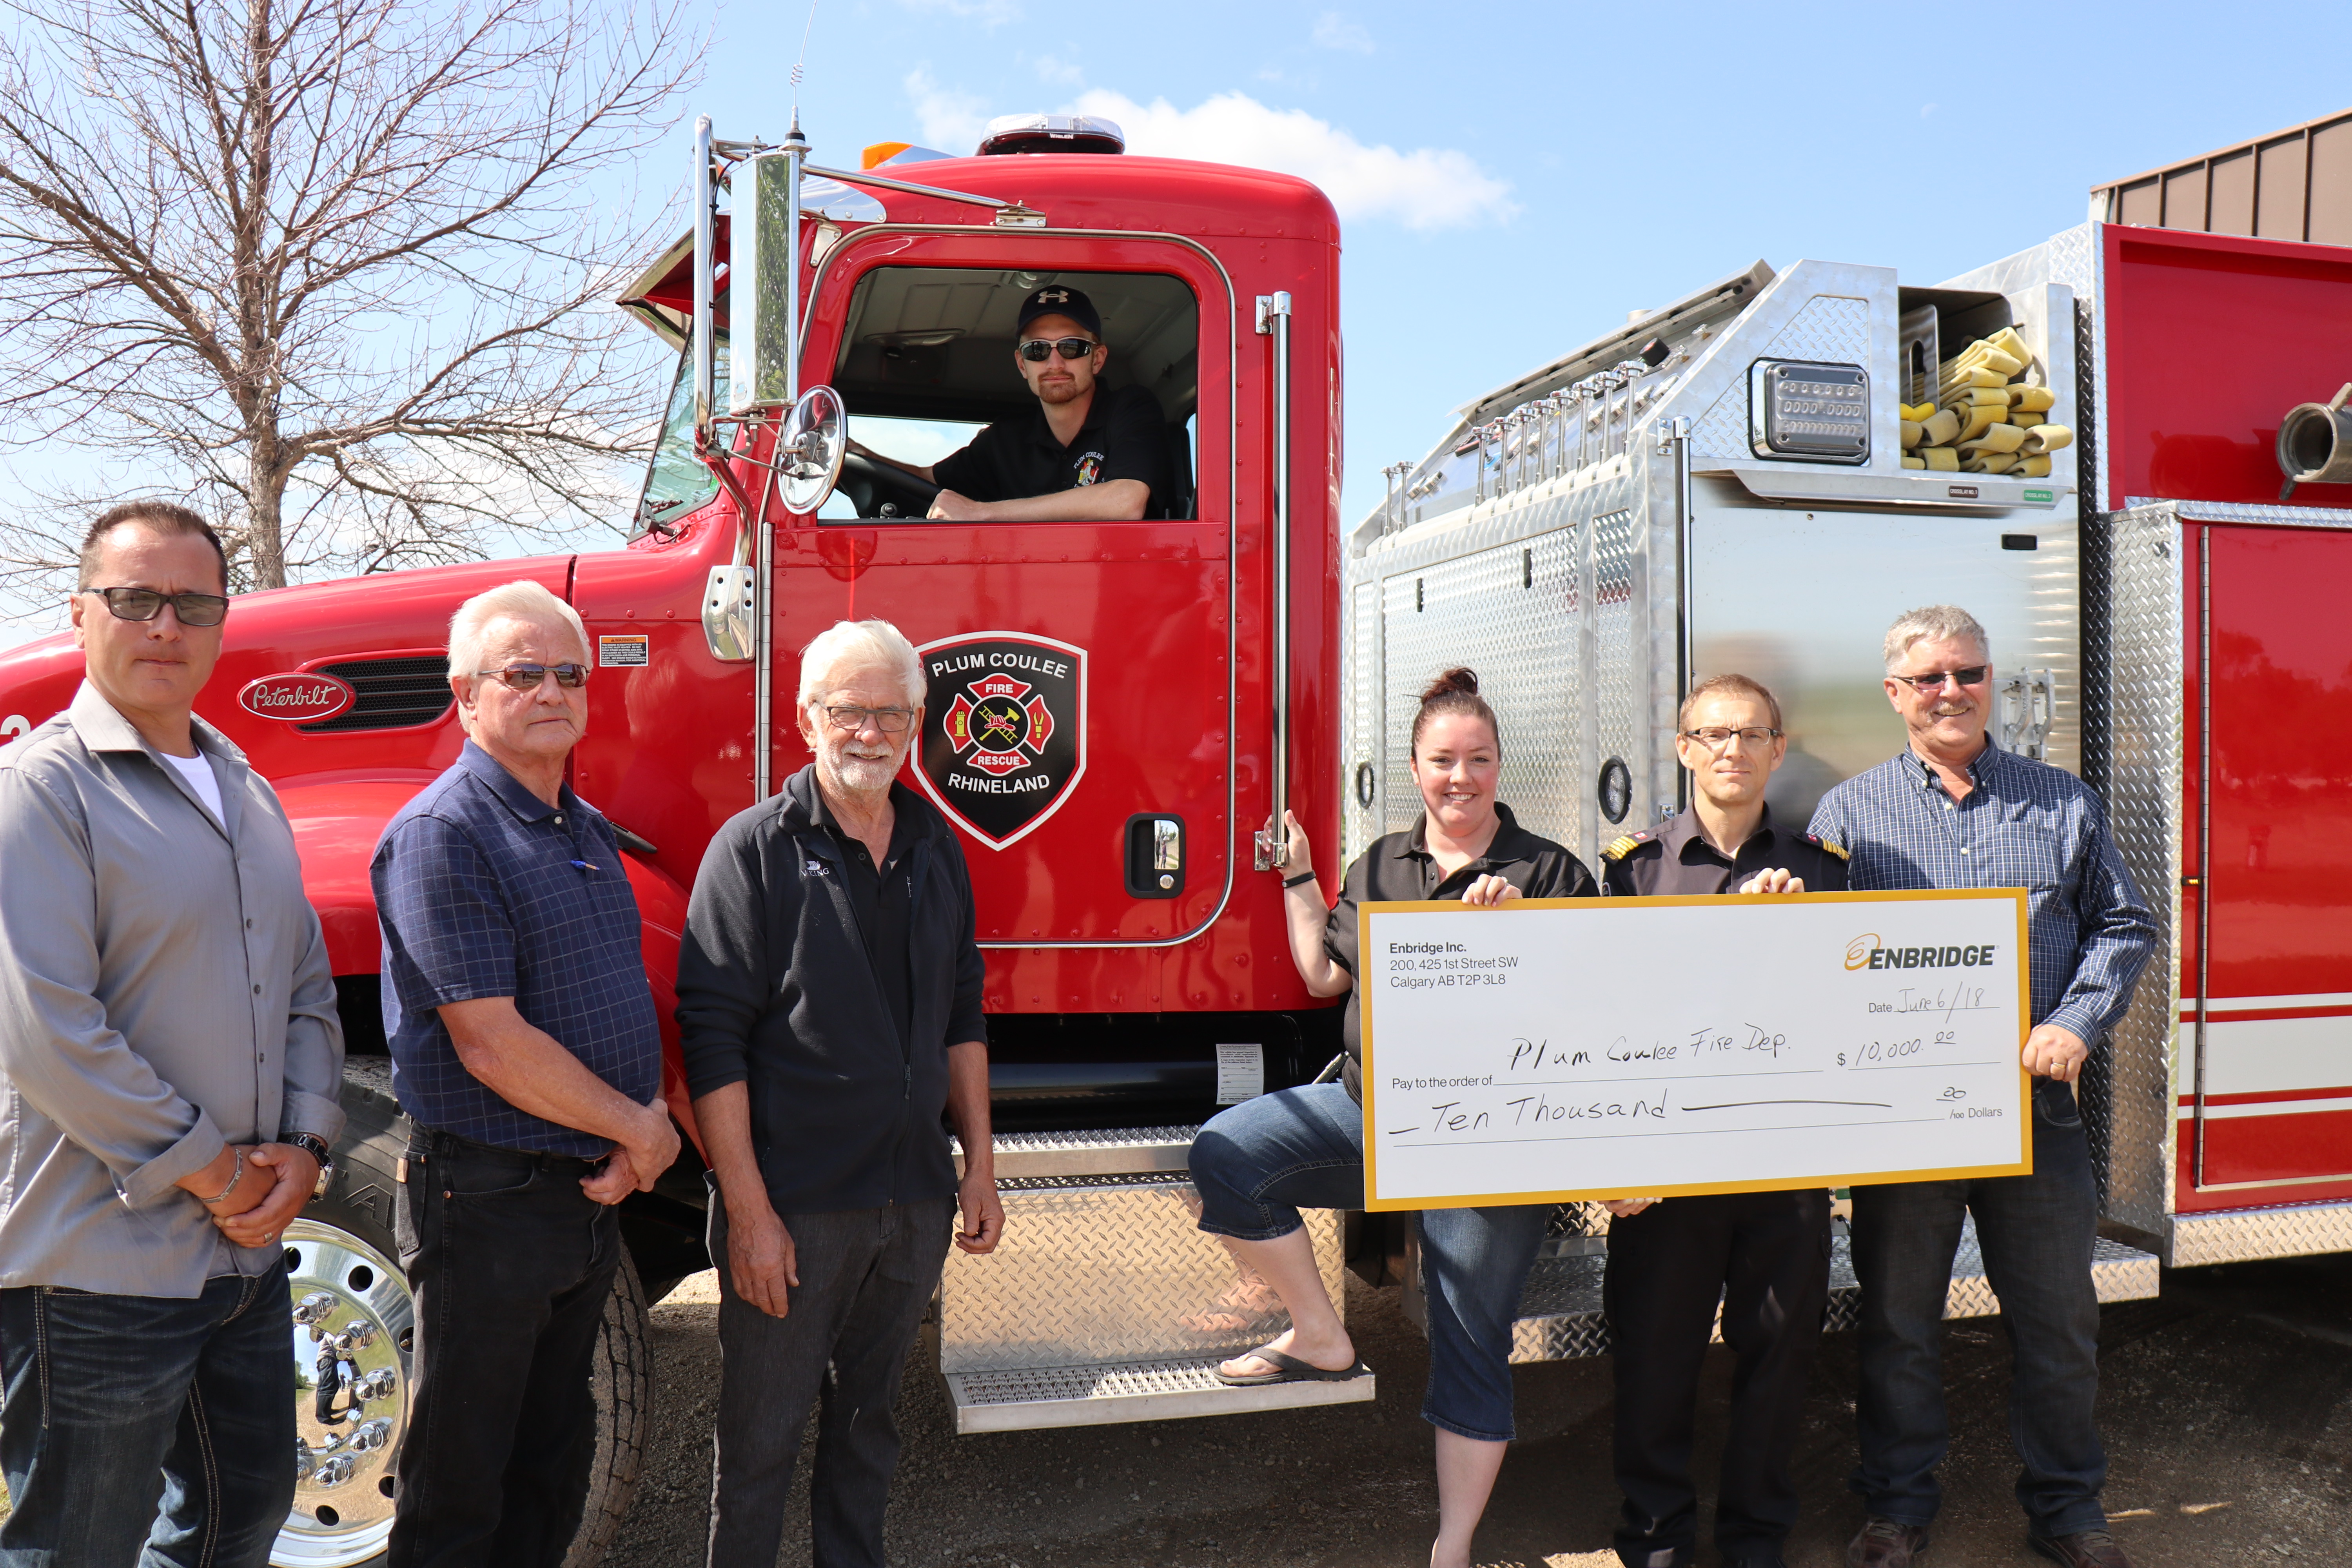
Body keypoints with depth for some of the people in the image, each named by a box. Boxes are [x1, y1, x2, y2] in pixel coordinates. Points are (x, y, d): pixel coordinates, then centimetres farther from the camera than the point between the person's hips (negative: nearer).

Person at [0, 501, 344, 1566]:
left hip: (249, 1249, 8)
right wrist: (209, 1169, -15)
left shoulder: (248, 795, 13)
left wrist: (304, 1148, -1)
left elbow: (308, 989, 15)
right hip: (99, 1266, -8)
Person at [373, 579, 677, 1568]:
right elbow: (491, 1044, -21)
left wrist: (639, 1134, 0)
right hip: (488, 1200, -8)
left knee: (555, 1461, 19)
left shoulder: (589, 830, 12)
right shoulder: (441, 835, -15)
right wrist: (640, 1128, -12)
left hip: (592, 1192, 8)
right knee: (462, 1481, 6)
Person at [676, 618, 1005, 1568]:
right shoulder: (756, 850, -9)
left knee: (869, 1417, 19)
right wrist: (748, 1210, -16)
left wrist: (979, 1166, 11)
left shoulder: (937, 850, 9)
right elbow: (713, 1041, -13)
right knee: (762, 1438, 7)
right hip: (793, 1202, -5)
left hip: (915, 1201, 5)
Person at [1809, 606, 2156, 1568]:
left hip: (2035, 1104, 2)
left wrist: (2077, 1023, -5)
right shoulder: (1848, 813, 5)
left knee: (2059, 1318, 10)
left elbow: (2124, 926, 10)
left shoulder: (2064, 804, 10)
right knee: (1898, 1318, 8)